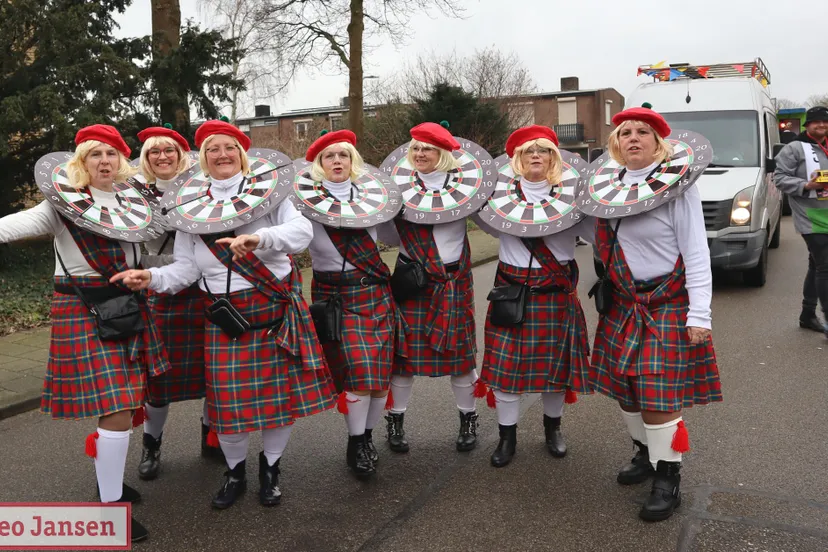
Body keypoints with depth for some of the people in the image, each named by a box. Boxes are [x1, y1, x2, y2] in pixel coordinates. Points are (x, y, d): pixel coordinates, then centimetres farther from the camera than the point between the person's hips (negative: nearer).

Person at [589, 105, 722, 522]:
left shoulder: (676, 185, -11)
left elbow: (696, 253, -12)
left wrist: (699, 314, -16)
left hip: (667, 304, -5)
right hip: (623, 303, 6)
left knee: (658, 396, -4)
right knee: (624, 386, 11)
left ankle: (668, 480, 14)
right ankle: (646, 453, 34)